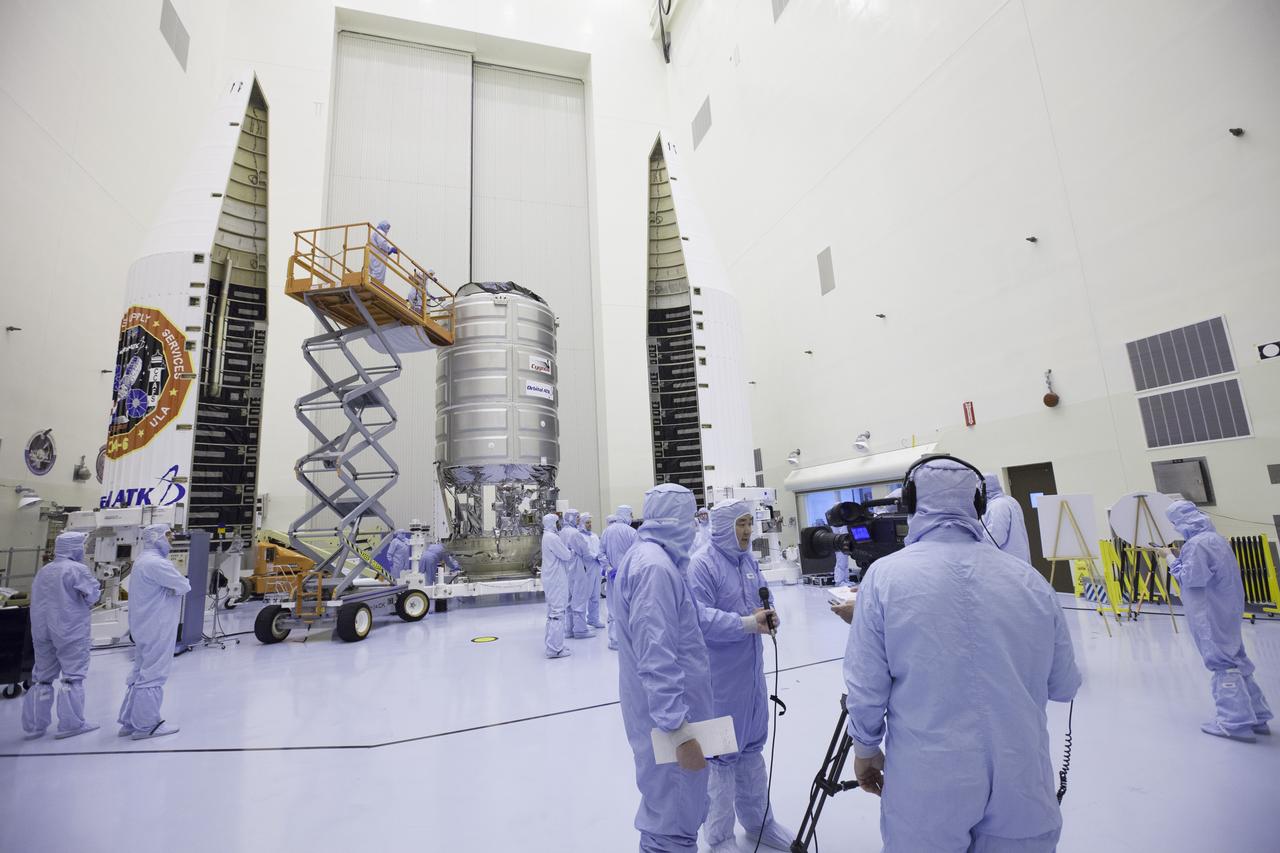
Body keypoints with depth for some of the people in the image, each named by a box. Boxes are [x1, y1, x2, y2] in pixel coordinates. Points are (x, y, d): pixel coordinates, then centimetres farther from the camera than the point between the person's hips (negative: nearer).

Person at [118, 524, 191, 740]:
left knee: (141, 672, 17)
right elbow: (183, 587, -18)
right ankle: (146, 726, 5)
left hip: (144, 627, 11)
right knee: (153, 675, -2)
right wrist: (181, 582, 3)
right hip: (157, 629, -11)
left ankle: (130, 722, 25)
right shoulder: (157, 563, -20)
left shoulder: (141, 561, 15)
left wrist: (172, 585, -1)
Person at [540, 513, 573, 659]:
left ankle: (552, 645, 24)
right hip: (556, 579, -11)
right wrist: (573, 552, 3)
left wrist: (568, 551, 2)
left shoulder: (547, 536, 14)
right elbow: (566, 555, -15)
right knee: (558, 612, -7)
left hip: (551, 578, 11)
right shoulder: (553, 537, -18)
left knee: (553, 611, 16)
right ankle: (555, 649, -4)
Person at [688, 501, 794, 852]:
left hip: (751, 671, 8)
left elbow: (764, 599, 14)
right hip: (719, 677, -7)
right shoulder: (702, 564, -19)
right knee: (721, 752, 8)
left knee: (752, 746, 22)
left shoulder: (750, 561, 6)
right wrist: (746, 624, -26)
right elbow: (699, 618, -26)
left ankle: (758, 822, 42)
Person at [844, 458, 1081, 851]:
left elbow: (866, 687, -11)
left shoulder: (886, 575, -13)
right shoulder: (1029, 578, -5)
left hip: (926, 787, -2)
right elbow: (1064, 685, 6)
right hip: (1021, 787, 2)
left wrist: (865, 749, 6)